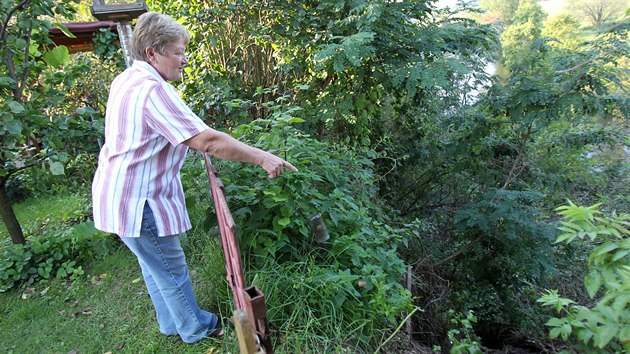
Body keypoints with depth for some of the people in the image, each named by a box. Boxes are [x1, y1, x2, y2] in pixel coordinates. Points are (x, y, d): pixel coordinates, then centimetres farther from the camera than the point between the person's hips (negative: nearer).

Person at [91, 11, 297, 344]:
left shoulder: (126, 79, 9)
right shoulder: (151, 89, -25)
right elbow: (207, 141, -30)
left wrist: (193, 141, 20)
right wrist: (262, 157, -24)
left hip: (122, 193, 10)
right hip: (137, 200, -10)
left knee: (154, 265, 22)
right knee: (171, 270, 8)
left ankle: (171, 323, 41)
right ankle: (195, 329, 30)